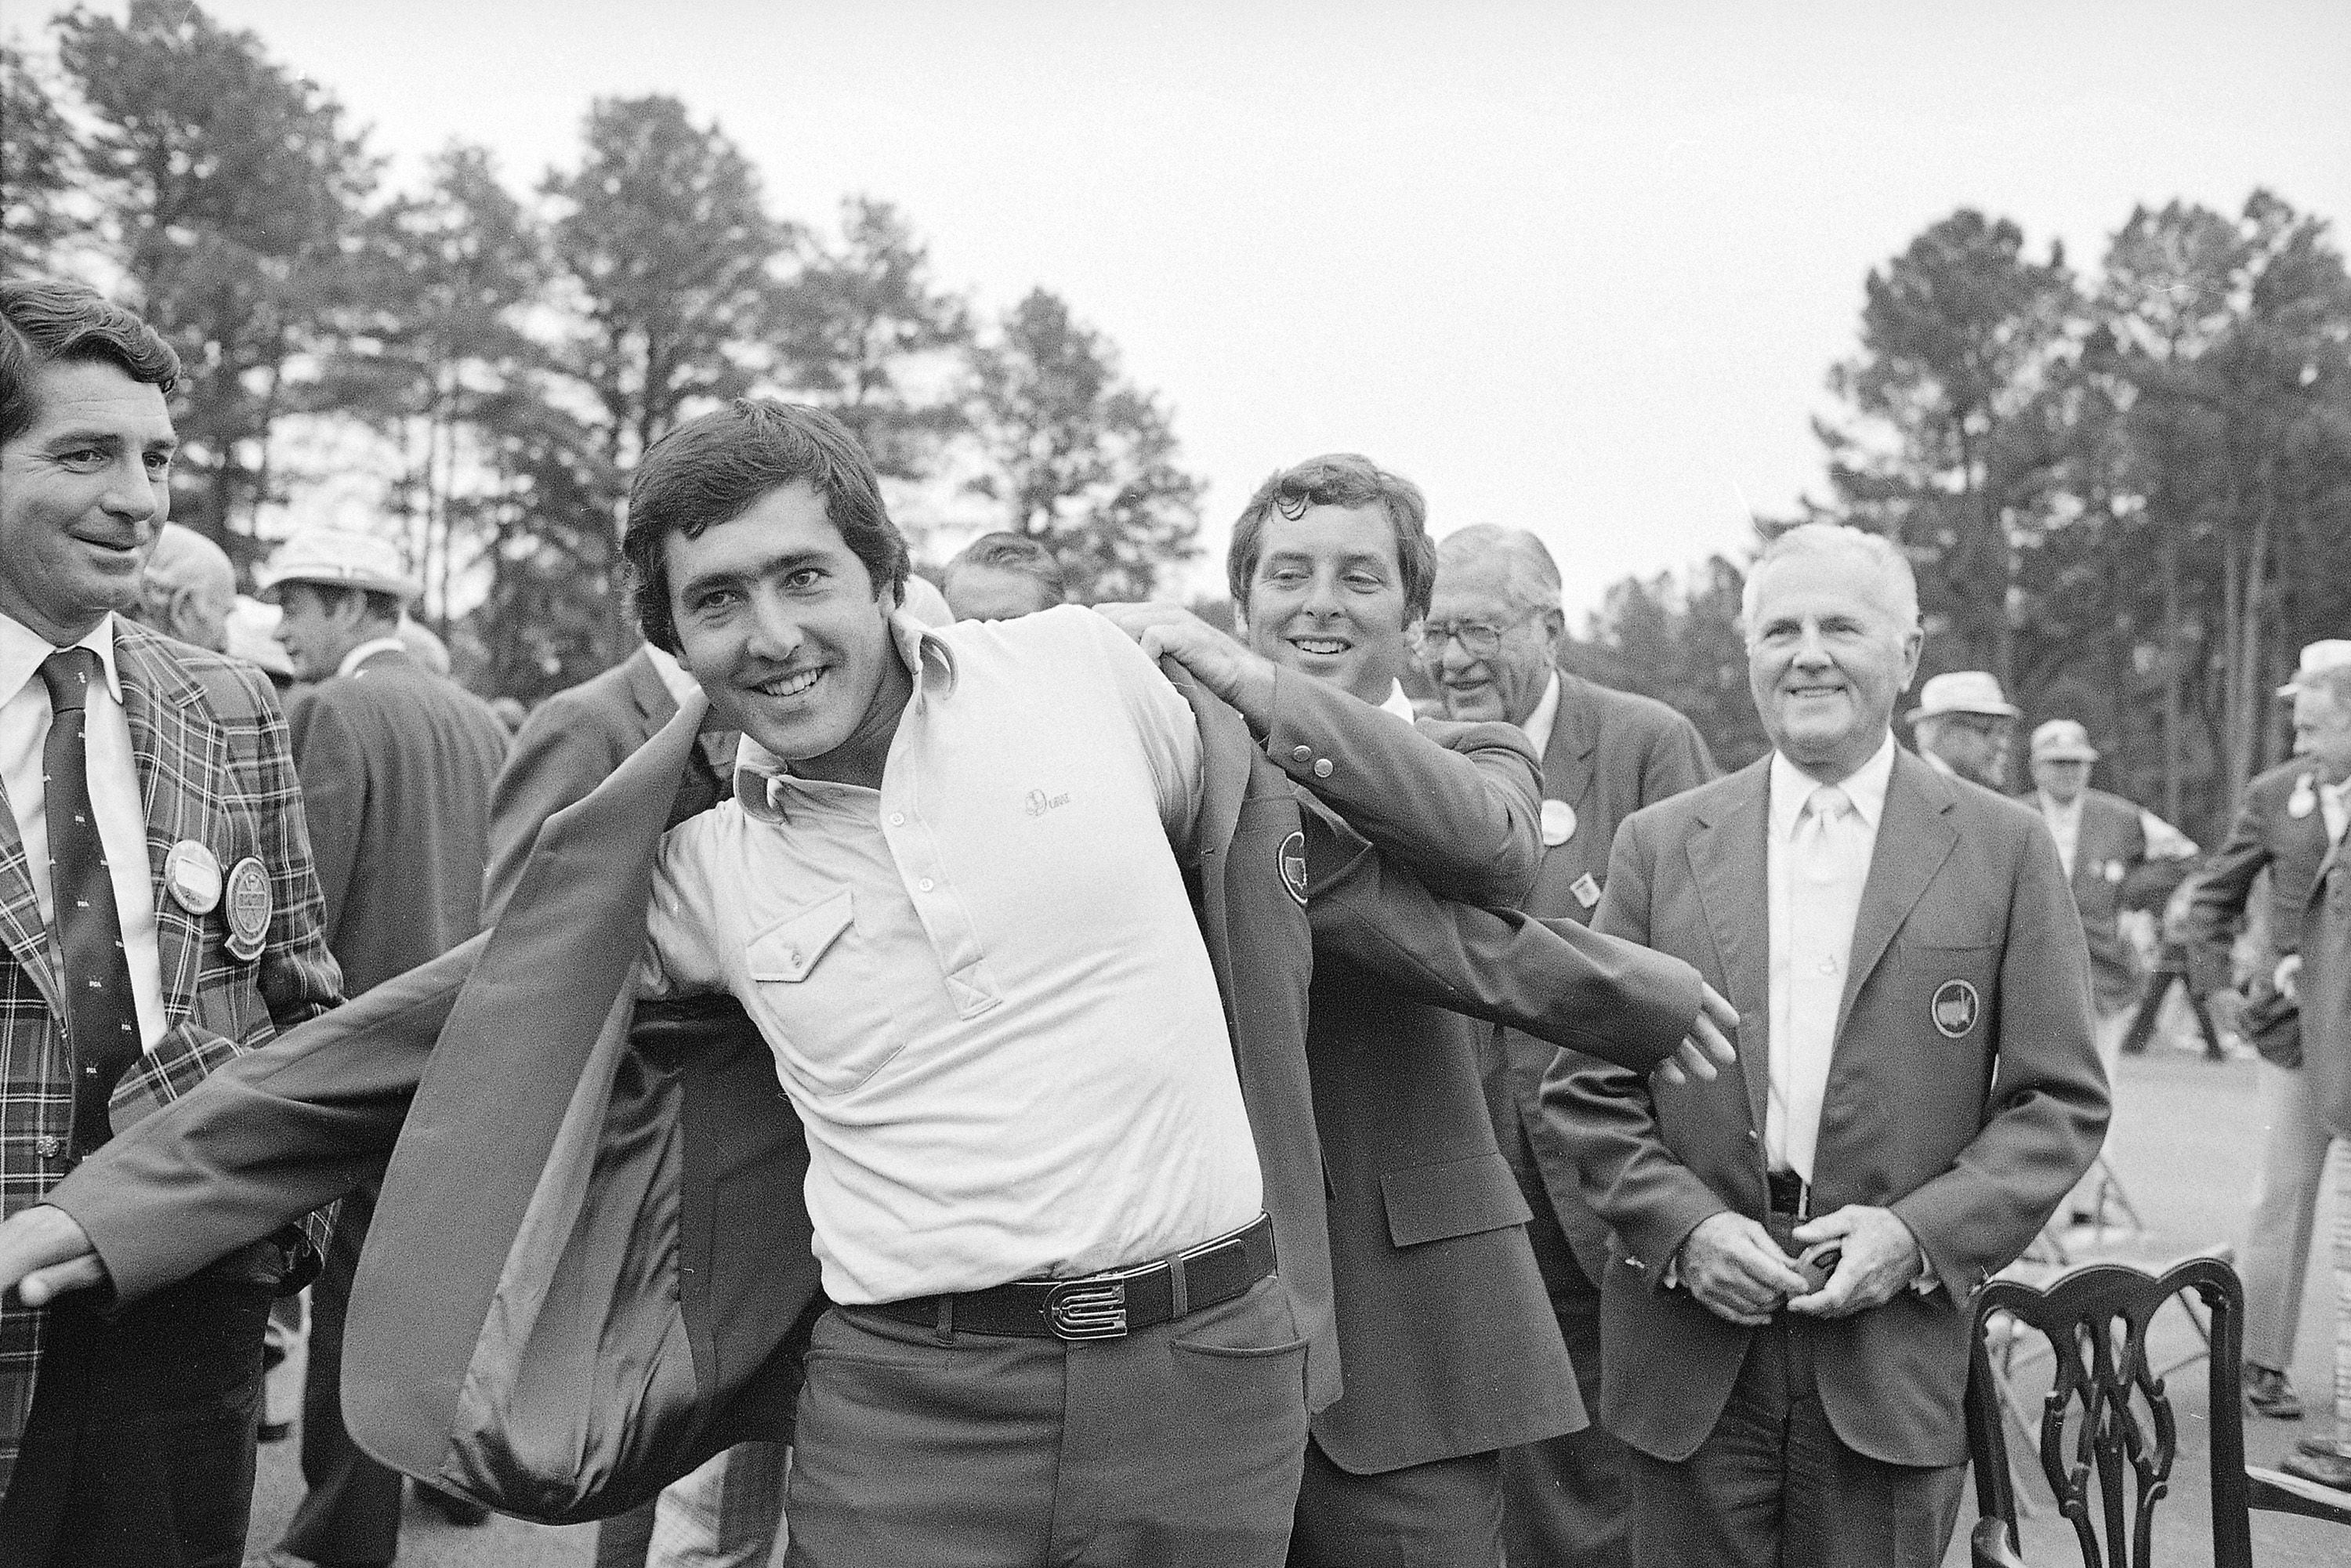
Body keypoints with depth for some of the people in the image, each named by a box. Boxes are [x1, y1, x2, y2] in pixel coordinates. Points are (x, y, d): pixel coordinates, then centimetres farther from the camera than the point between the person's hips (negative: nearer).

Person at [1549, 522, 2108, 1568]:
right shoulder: (1660, 843, 5)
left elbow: (2062, 1102, 1)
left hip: (1894, 1356, -1)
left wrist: (1923, 1232, -11)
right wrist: (1684, 1226, -9)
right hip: (1689, 1358, 1)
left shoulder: (2005, 849, 2)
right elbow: (1588, 1084, 5)